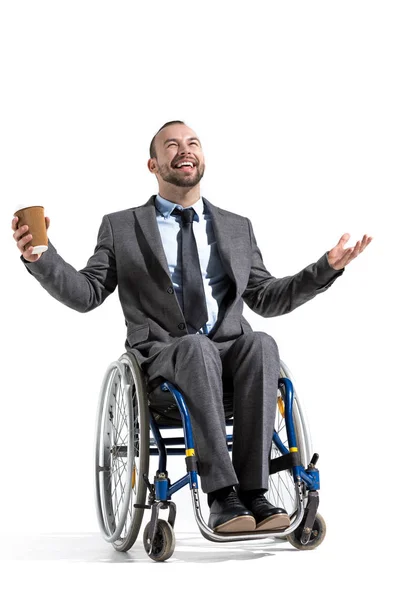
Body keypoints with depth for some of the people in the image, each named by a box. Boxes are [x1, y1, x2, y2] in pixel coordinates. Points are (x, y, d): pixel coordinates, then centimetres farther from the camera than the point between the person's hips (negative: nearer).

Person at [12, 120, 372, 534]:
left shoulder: (237, 228, 22)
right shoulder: (121, 227, 14)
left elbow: (266, 299, 20)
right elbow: (86, 294, 7)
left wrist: (328, 267, 8)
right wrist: (38, 256, -10)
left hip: (229, 352, 3)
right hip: (162, 356, -2)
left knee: (261, 344, -33)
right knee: (196, 347, -38)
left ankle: (253, 491, -37)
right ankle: (221, 495, -41)